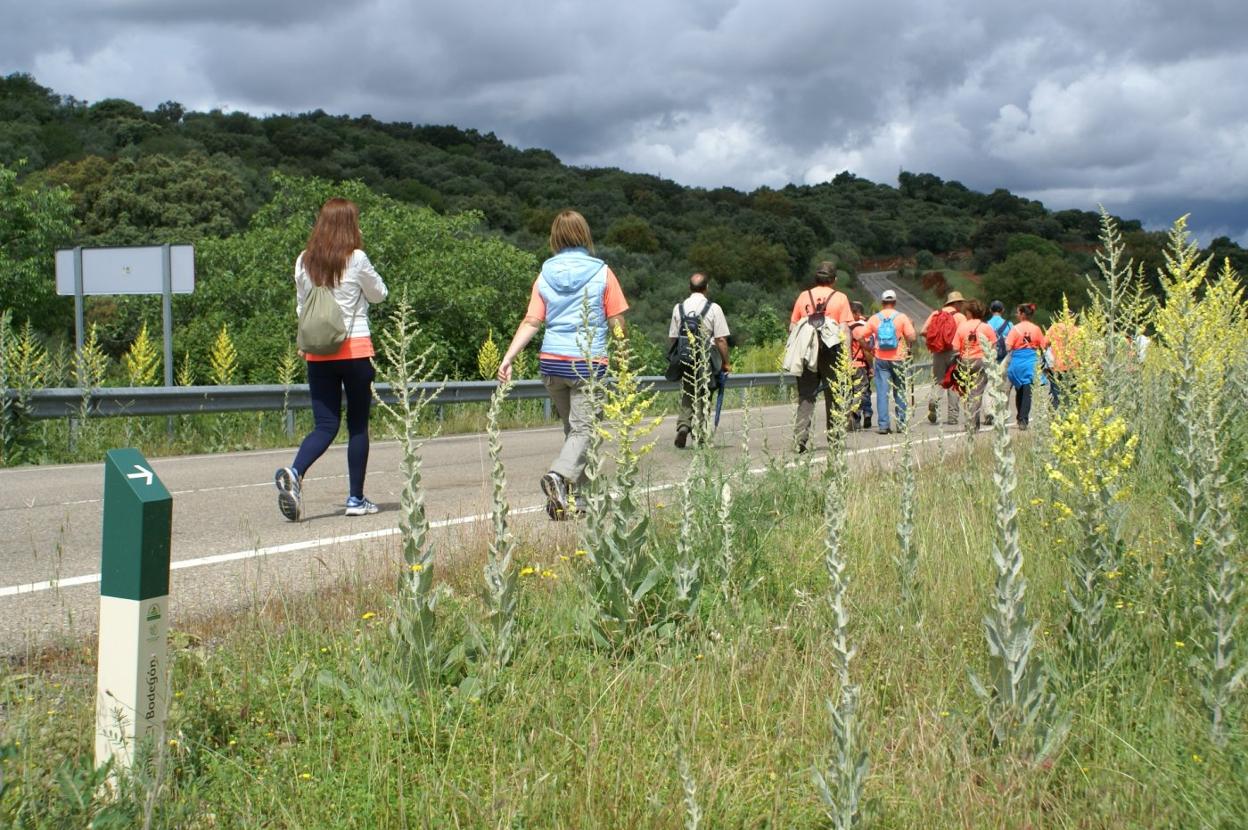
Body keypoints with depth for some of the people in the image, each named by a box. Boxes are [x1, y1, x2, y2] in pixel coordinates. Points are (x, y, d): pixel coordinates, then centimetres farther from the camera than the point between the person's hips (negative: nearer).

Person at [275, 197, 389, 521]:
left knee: (325, 425, 7)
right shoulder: (356, 259, -9)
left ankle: (294, 473, -19)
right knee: (358, 425, 7)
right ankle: (356, 499, 11)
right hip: (355, 350, -4)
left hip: (317, 352, 4)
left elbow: (301, 307, 12)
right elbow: (379, 294, 5)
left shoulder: (304, 262, 3)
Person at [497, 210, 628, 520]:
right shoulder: (601, 273, -2)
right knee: (583, 429, -5)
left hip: (551, 361, 4)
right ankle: (559, 475, -31)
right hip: (588, 362, -4)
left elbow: (531, 321, -4)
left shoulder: (546, 275, 5)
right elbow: (617, 322, -1)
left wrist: (508, 358, -6)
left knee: (571, 427, 17)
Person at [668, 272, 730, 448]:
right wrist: (725, 363, 0)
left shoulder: (678, 308, 4)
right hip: (706, 361, -2)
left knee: (686, 396, 13)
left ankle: (683, 425, -8)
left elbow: (672, 338, 7)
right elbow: (721, 339, -9)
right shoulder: (713, 308, -6)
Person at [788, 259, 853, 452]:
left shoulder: (803, 297, 7)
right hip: (831, 354, -2)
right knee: (833, 397, 9)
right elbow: (845, 329, -6)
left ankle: (800, 437, -12)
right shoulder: (839, 298, 0)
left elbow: (792, 327, 6)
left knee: (805, 396, 3)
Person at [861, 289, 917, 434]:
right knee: (900, 392, 11)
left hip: (881, 360, 1)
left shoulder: (874, 318, 1)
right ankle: (901, 423, 12)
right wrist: (912, 325, 8)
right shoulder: (902, 317, -4)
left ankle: (883, 425, -6)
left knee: (882, 392, 0)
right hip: (898, 359, 0)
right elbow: (913, 337, -11)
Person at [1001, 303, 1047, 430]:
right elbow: (1043, 346, 6)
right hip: (1031, 362, 1)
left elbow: (1008, 347, -12)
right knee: (1027, 392, -2)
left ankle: (1021, 418, 25)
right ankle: (1024, 420, -11)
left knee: (1019, 391, 15)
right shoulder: (1036, 329, 0)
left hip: (1017, 362, -1)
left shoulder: (1015, 328, -7)